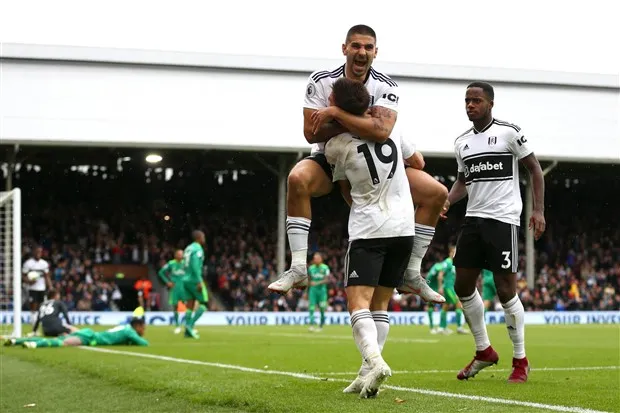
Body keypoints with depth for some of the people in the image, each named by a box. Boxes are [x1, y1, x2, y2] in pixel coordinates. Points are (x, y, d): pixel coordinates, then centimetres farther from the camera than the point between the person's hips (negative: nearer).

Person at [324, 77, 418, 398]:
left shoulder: (335, 146, -7)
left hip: (367, 230, -5)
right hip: (404, 227, 5)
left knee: (358, 302, -8)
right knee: (381, 303, 11)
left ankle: (374, 360, -31)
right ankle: (367, 374, 7)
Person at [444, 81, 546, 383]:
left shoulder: (509, 133, -5)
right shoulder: (461, 142, 13)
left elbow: (534, 169, -1)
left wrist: (538, 209, -9)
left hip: (502, 219, -7)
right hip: (473, 219, 7)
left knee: (505, 290, -7)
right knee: (463, 285, 6)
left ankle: (520, 360, 6)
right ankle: (484, 351, 22)